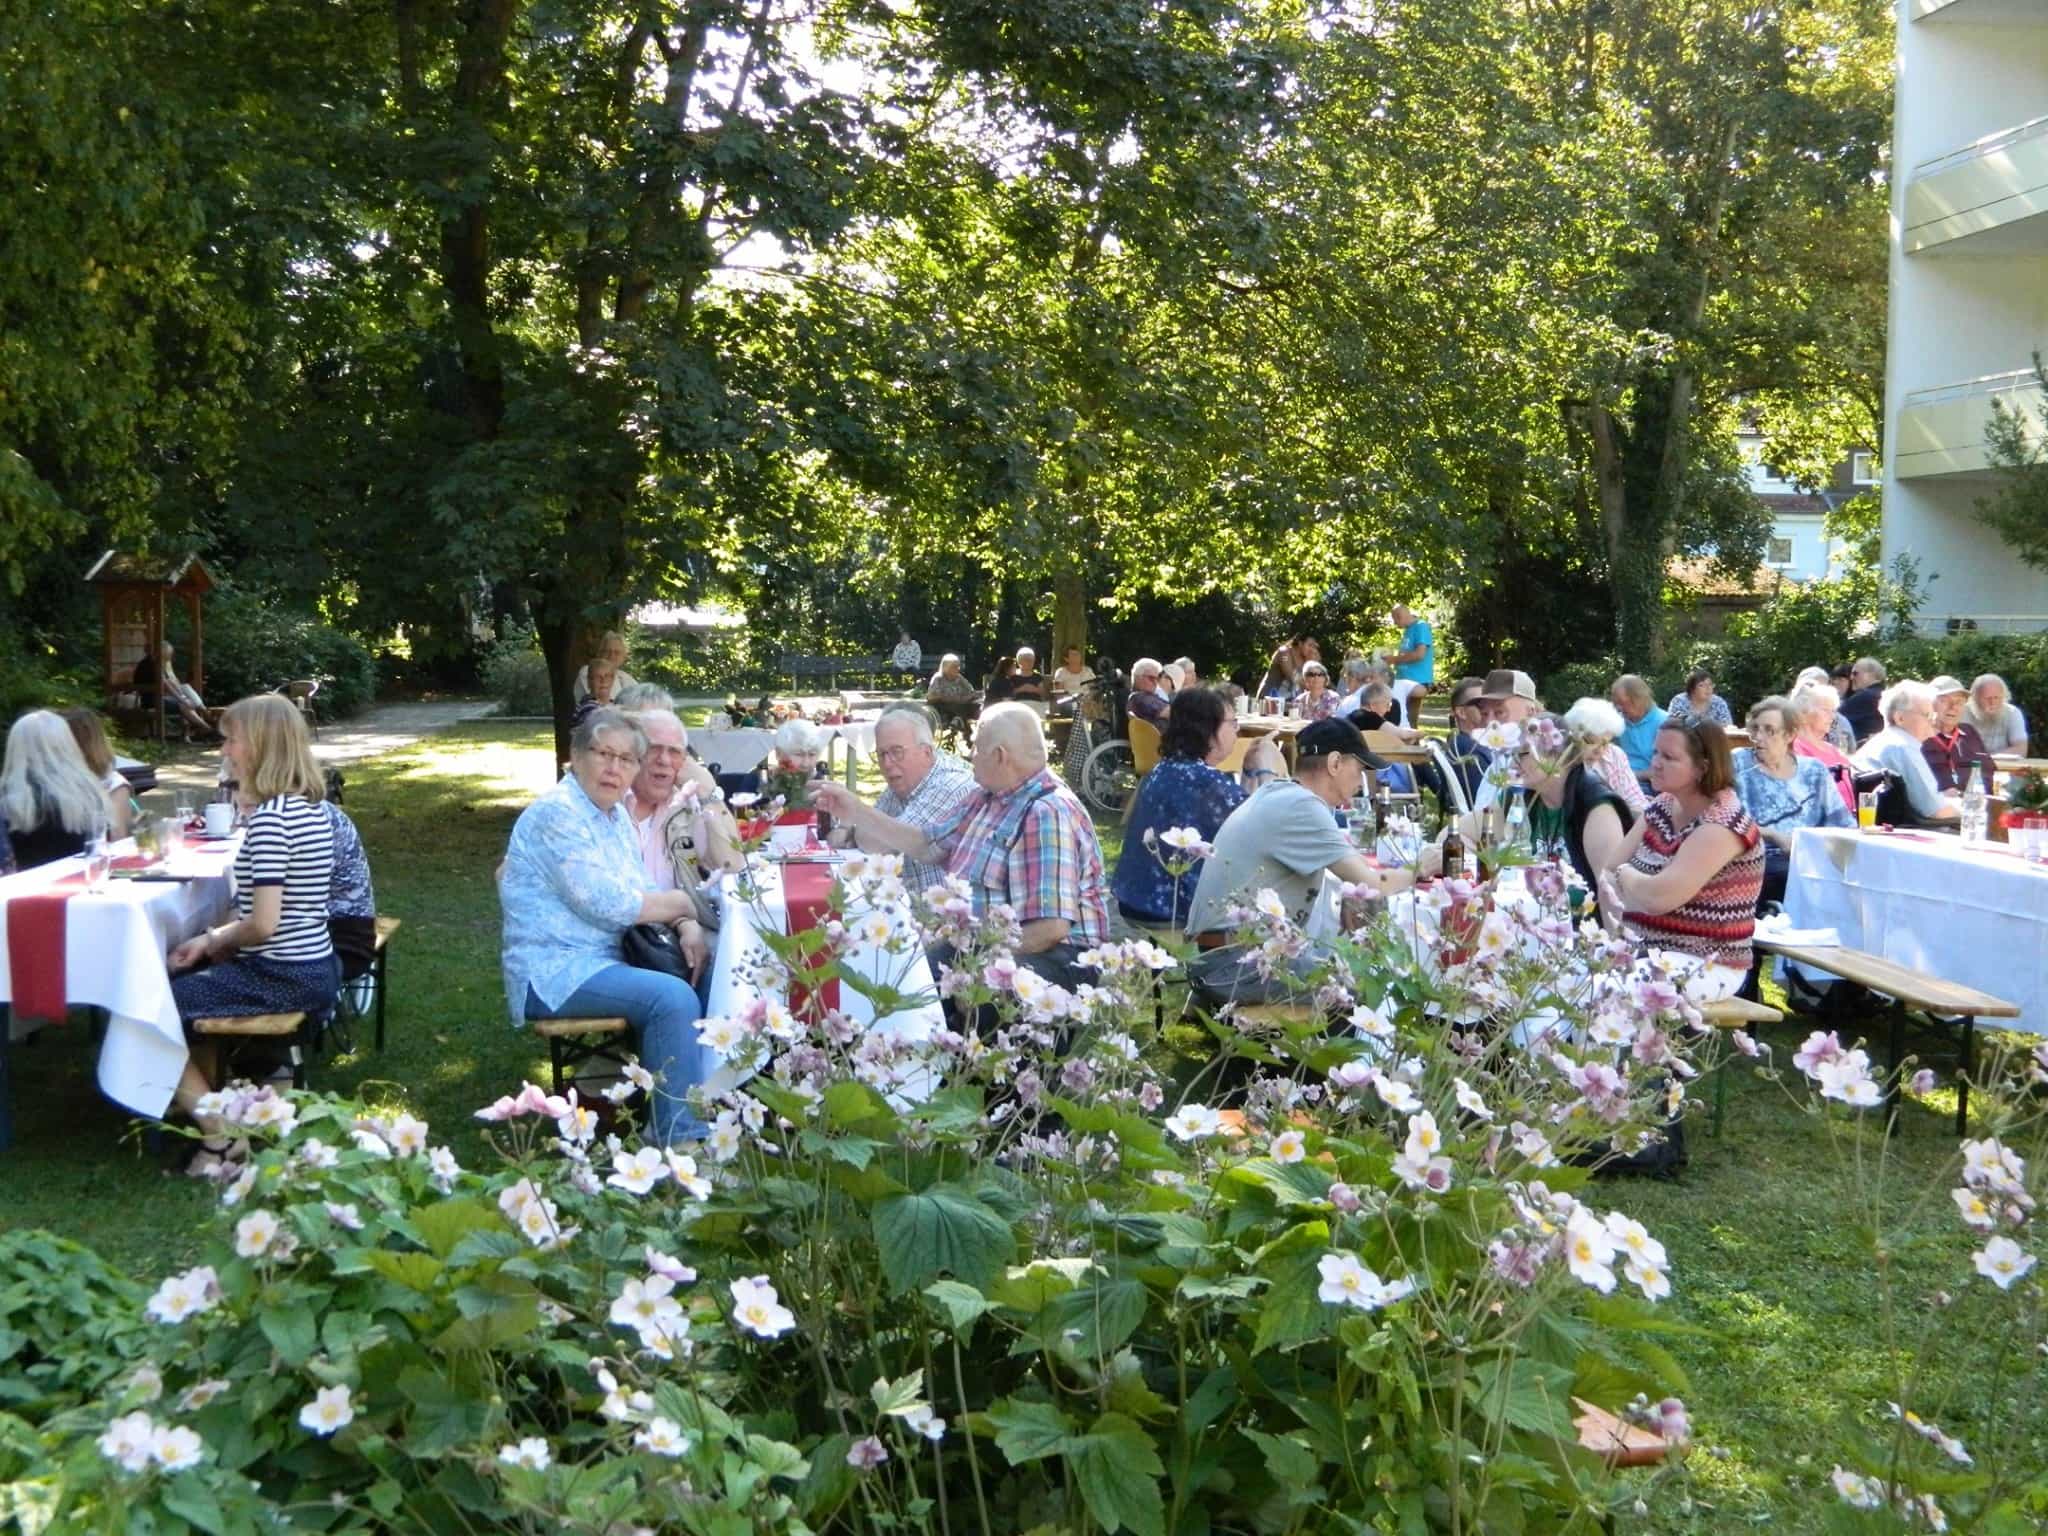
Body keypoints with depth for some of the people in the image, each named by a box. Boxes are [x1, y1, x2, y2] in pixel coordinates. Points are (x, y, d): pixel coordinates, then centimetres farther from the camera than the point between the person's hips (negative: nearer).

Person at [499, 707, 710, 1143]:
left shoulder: (615, 813, 13)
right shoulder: (557, 813, -16)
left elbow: (642, 894, 13)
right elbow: (607, 904, -22)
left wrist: (687, 925, -8)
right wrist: (681, 903, -8)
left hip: (607, 959, 9)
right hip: (555, 972, -9)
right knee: (672, 998, -27)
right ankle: (682, 1142, -23)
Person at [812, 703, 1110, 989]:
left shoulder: (1048, 815, -19)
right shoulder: (988, 798, 14)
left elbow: (1051, 927, -26)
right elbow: (927, 845, 25)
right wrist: (857, 811, 20)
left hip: (1052, 955, -9)